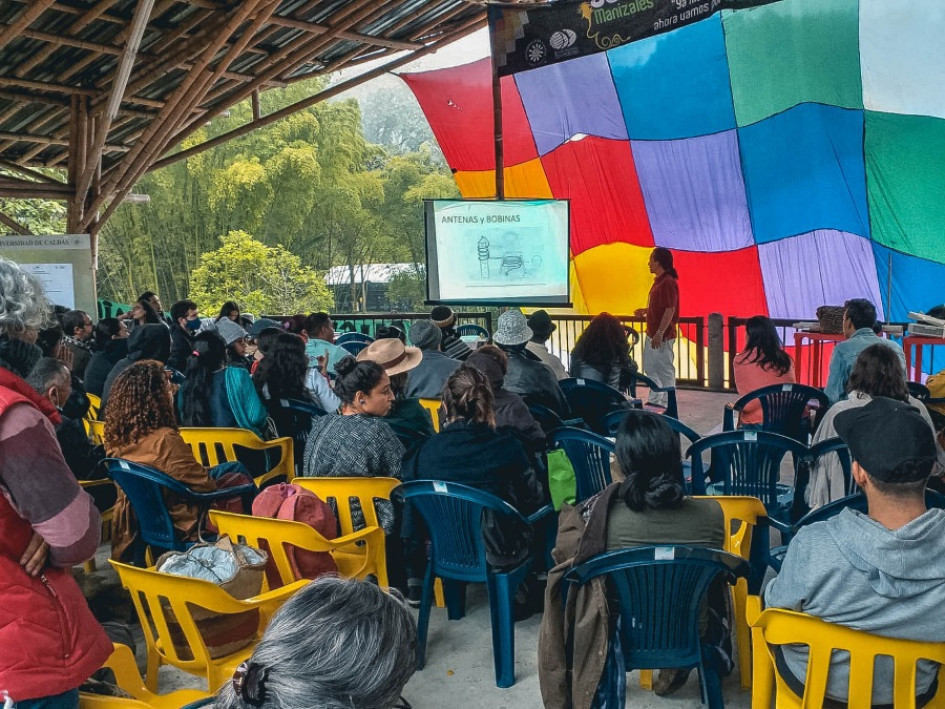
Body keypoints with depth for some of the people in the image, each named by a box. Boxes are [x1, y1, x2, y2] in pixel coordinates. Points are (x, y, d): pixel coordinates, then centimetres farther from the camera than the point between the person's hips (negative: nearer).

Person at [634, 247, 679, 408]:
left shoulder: (667, 282, -18)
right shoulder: (659, 281, 13)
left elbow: (669, 310, -23)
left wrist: (659, 334, -25)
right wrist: (645, 310, 16)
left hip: (662, 336, -11)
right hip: (652, 333, 11)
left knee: (665, 370, -3)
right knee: (650, 368, 17)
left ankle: (667, 404, 4)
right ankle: (655, 399, 27)